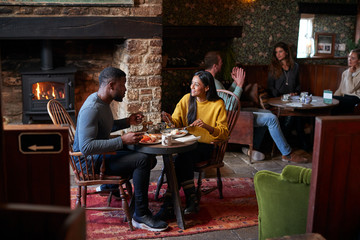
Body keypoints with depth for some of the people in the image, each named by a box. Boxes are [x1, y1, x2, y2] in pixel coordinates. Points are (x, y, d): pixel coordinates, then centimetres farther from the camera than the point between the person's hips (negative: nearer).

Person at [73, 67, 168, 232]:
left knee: (139, 151, 22)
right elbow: (86, 147, -33)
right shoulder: (92, 109, -24)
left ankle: (108, 184, 34)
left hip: (100, 154, 10)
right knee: (142, 160, -25)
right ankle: (141, 216, -18)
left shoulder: (102, 101, 8)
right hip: (89, 162, -10)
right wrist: (122, 140, -32)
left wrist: (128, 122, 10)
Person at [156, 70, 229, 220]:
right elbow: (177, 122, 9)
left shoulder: (218, 104, -4)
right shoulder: (187, 99, 7)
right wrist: (170, 120, -15)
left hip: (206, 146, -3)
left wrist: (207, 126, -25)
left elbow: (224, 133, -8)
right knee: (184, 159, -33)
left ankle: (169, 204, -28)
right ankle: (191, 200, -25)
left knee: (183, 156, -32)